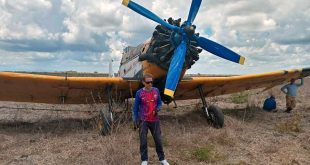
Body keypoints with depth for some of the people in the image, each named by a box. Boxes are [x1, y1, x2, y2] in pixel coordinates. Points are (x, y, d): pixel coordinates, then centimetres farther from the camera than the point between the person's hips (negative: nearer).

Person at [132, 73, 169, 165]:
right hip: (143, 121, -2)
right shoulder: (139, 93, -8)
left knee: (158, 140, 10)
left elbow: (159, 103, 10)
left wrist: (158, 109, -11)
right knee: (143, 141, 5)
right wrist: (135, 120, -3)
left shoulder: (156, 91, 0)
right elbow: (135, 108, -1)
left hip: (155, 120, 2)